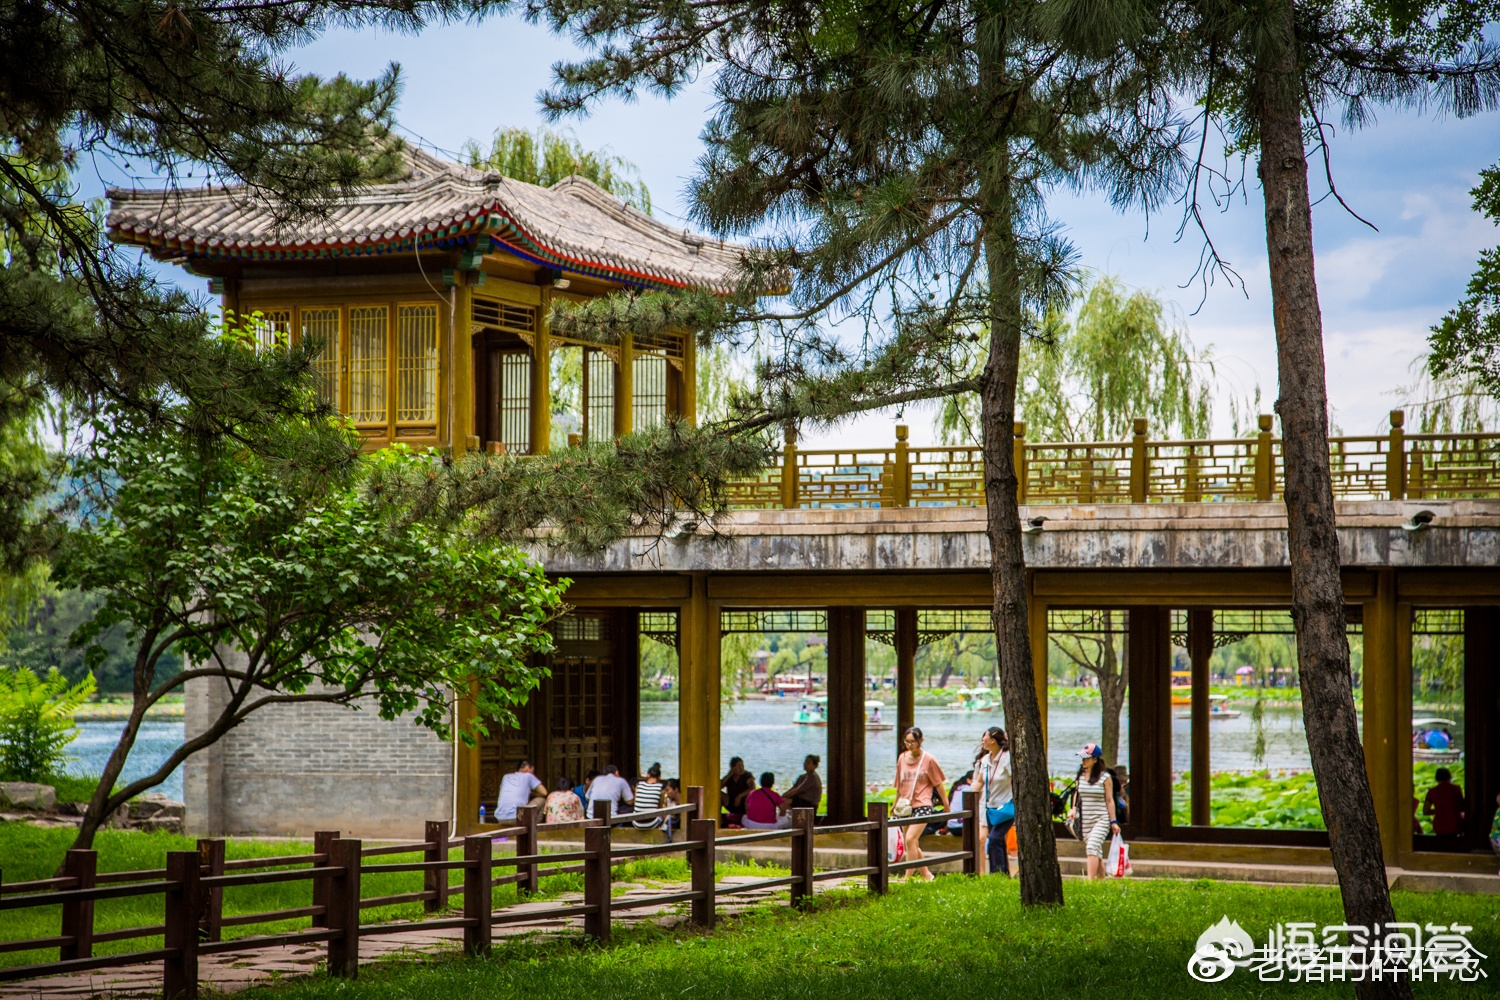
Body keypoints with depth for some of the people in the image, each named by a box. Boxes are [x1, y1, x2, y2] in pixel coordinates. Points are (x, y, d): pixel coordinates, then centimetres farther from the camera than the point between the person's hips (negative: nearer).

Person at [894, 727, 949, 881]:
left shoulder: (928, 760, -4)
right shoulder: (902, 758, 9)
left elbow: (938, 784, 2)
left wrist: (946, 804, 5)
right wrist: (896, 804, 23)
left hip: (922, 805, -6)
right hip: (906, 806, 6)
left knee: (910, 839, -19)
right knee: (913, 844, 10)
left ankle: (908, 877, -17)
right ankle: (926, 875, 24)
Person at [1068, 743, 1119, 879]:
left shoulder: (1105, 777, -7)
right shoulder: (1081, 775, 7)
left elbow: (1109, 800, -5)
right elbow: (1077, 794, 19)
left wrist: (1113, 822, -5)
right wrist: (1074, 809, 2)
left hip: (1101, 819, -5)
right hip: (1085, 820, 5)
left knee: (1092, 846, -21)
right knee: (1096, 853, 10)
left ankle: (1090, 880, -27)